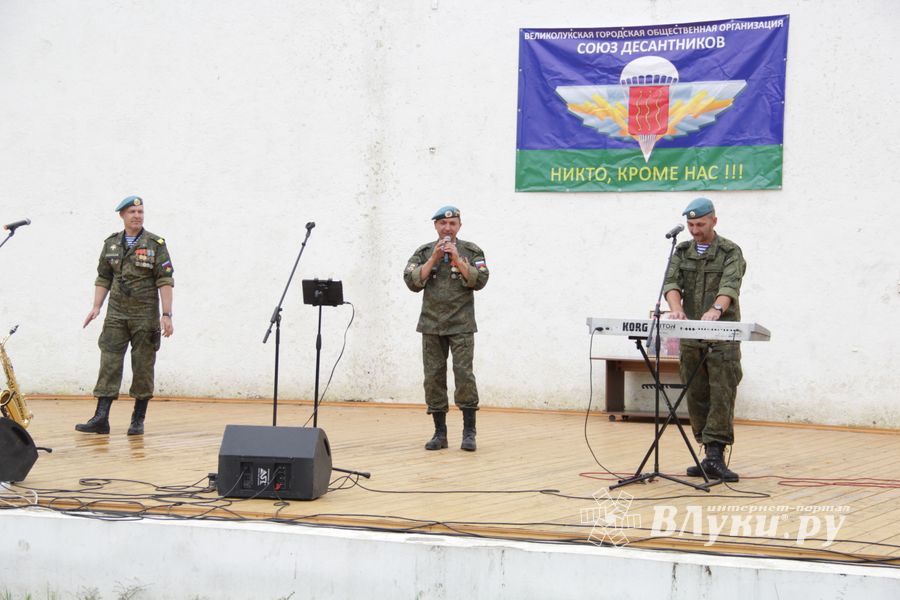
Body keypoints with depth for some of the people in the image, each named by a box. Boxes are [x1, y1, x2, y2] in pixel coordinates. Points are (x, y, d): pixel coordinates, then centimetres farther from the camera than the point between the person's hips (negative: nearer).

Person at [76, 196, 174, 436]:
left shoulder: (156, 244, -3)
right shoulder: (111, 244, 9)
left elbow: (165, 281, -7)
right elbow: (103, 278, 14)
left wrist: (167, 314, -13)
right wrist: (96, 307, 3)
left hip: (145, 316, -3)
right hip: (116, 315, 3)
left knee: (143, 367, 2)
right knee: (109, 364, -4)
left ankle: (138, 420, 9)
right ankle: (101, 418, -7)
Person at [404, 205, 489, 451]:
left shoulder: (471, 251, 4)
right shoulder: (424, 252, 8)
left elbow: (480, 281, -7)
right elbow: (413, 282, -3)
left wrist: (457, 259, -14)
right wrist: (434, 259, -11)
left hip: (461, 325, -2)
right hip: (432, 325, 2)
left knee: (464, 374, -11)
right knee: (434, 377, 2)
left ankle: (469, 433, -5)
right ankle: (440, 433, 9)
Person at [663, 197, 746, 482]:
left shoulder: (731, 252, -2)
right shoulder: (682, 252, 11)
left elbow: (730, 285, -19)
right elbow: (672, 282, -4)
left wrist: (716, 309, -40)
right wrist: (676, 307, -26)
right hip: (690, 337, 5)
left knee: (722, 395, -10)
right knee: (697, 397, 5)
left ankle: (714, 456, -14)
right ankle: (711, 455, 11)